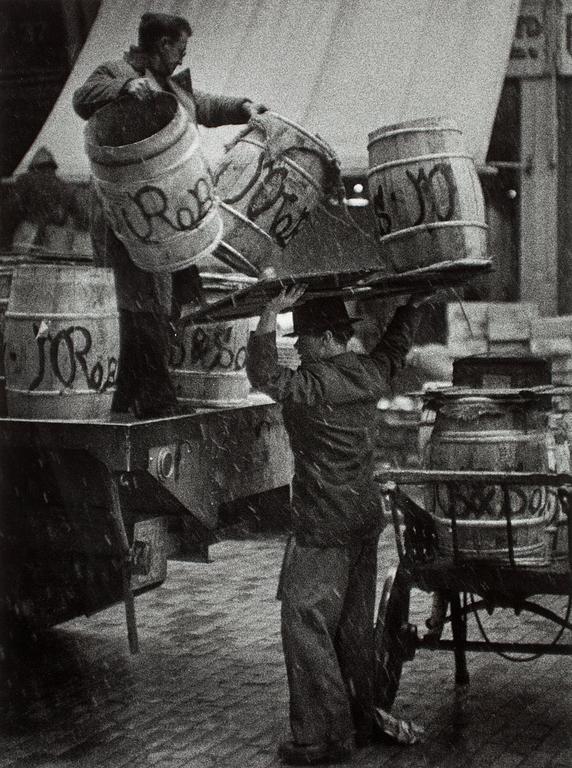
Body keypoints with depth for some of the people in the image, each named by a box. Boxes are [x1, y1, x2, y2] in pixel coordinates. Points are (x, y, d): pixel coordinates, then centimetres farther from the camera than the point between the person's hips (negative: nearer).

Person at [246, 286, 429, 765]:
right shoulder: (370, 373, 7)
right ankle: (364, 723, 25)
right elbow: (395, 347, 27)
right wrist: (412, 305, 40)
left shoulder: (314, 385, -18)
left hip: (325, 529, -9)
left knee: (305, 625, -4)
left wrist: (269, 316, -28)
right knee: (355, 626, 17)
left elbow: (264, 376, -27)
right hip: (366, 521, 9)